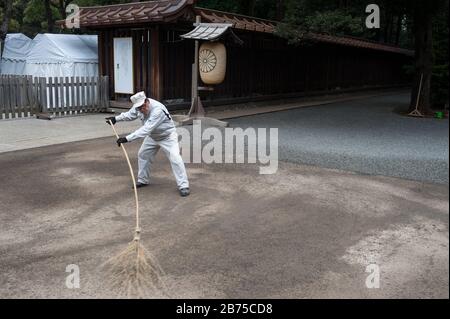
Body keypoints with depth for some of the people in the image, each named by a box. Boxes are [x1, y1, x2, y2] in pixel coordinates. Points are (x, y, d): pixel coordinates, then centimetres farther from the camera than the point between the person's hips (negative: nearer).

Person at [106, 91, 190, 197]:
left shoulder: (158, 109, -39)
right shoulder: (138, 107, -15)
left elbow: (146, 129, -44)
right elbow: (130, 114, 9)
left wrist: (127, 138, -47)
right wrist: (116, 118, -2)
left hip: (167, 136, -7)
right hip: (152, 136, 7)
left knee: (175, 158, -21)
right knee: (143, 155, 14)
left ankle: (183, 186, -15)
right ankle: (143, 180, 32)